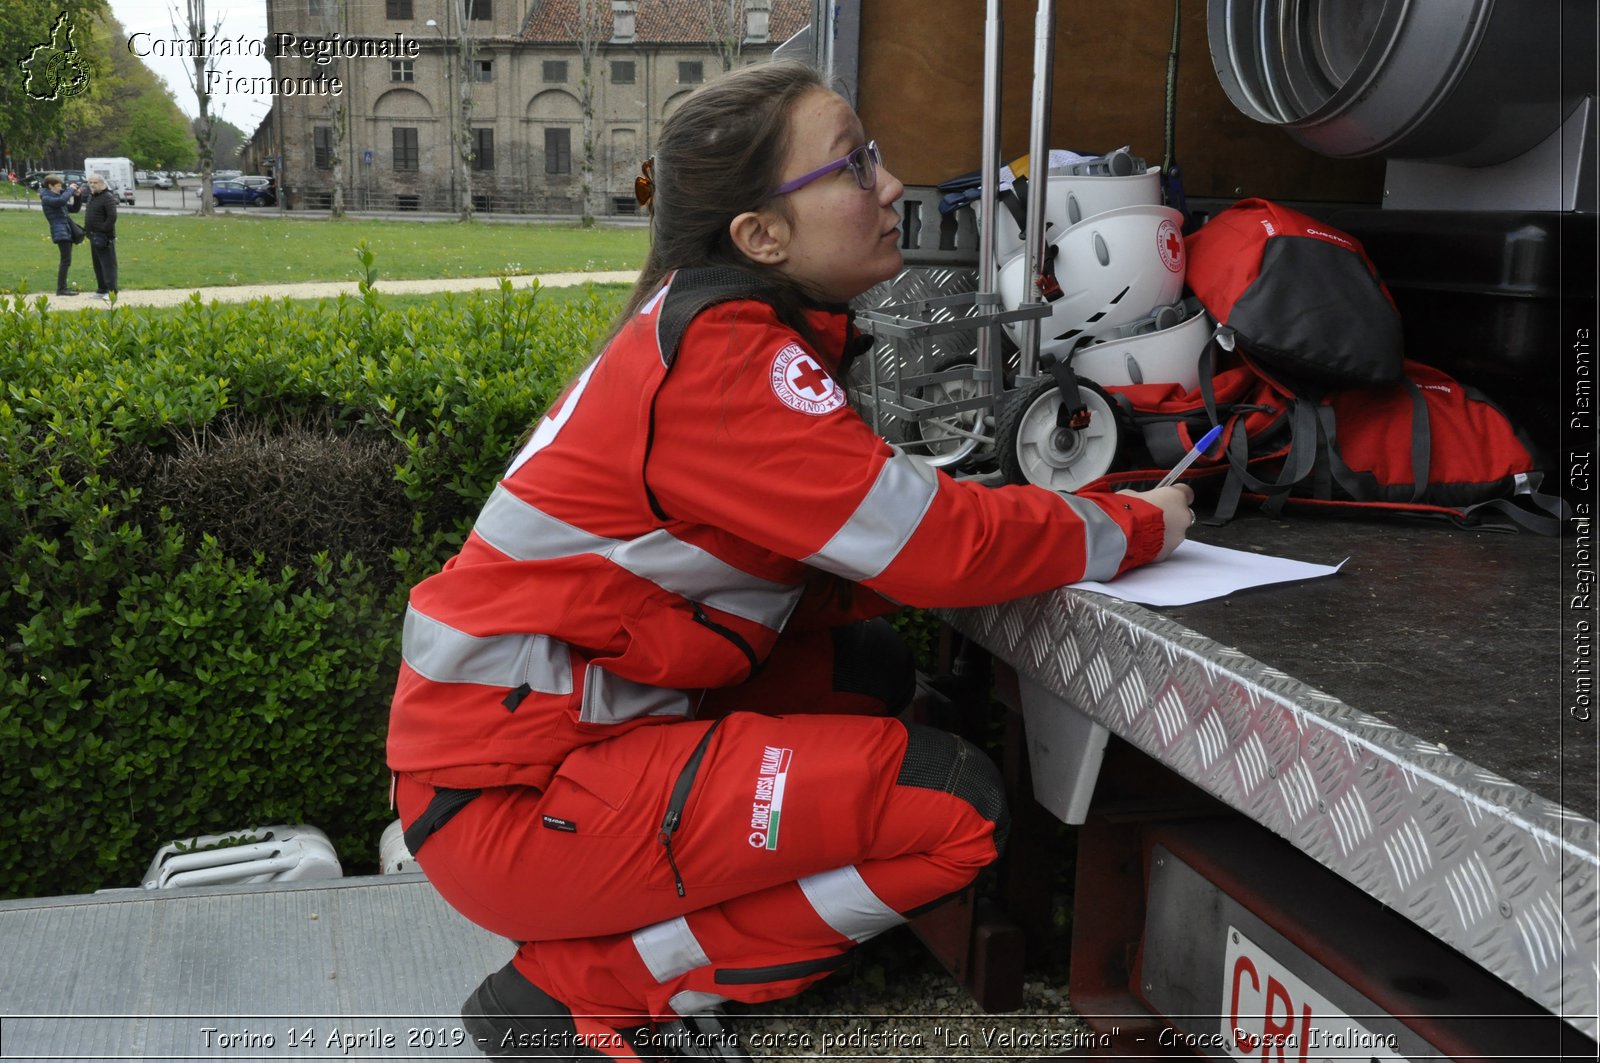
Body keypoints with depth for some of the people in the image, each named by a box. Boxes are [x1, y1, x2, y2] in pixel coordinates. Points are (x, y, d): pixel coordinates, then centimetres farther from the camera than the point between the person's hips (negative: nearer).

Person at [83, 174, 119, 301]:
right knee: (97, 264, 14)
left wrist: (103, 230, -20)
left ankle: (111, 291, -9)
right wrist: (87, 230, 17)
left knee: (108, 264, -9)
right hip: (93, 236, 10)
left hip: (104, 237, -10)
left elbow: (112, 217, -21)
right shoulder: (92, 196, 17)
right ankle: (102, 290, 21)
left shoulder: (108, 197, -13)